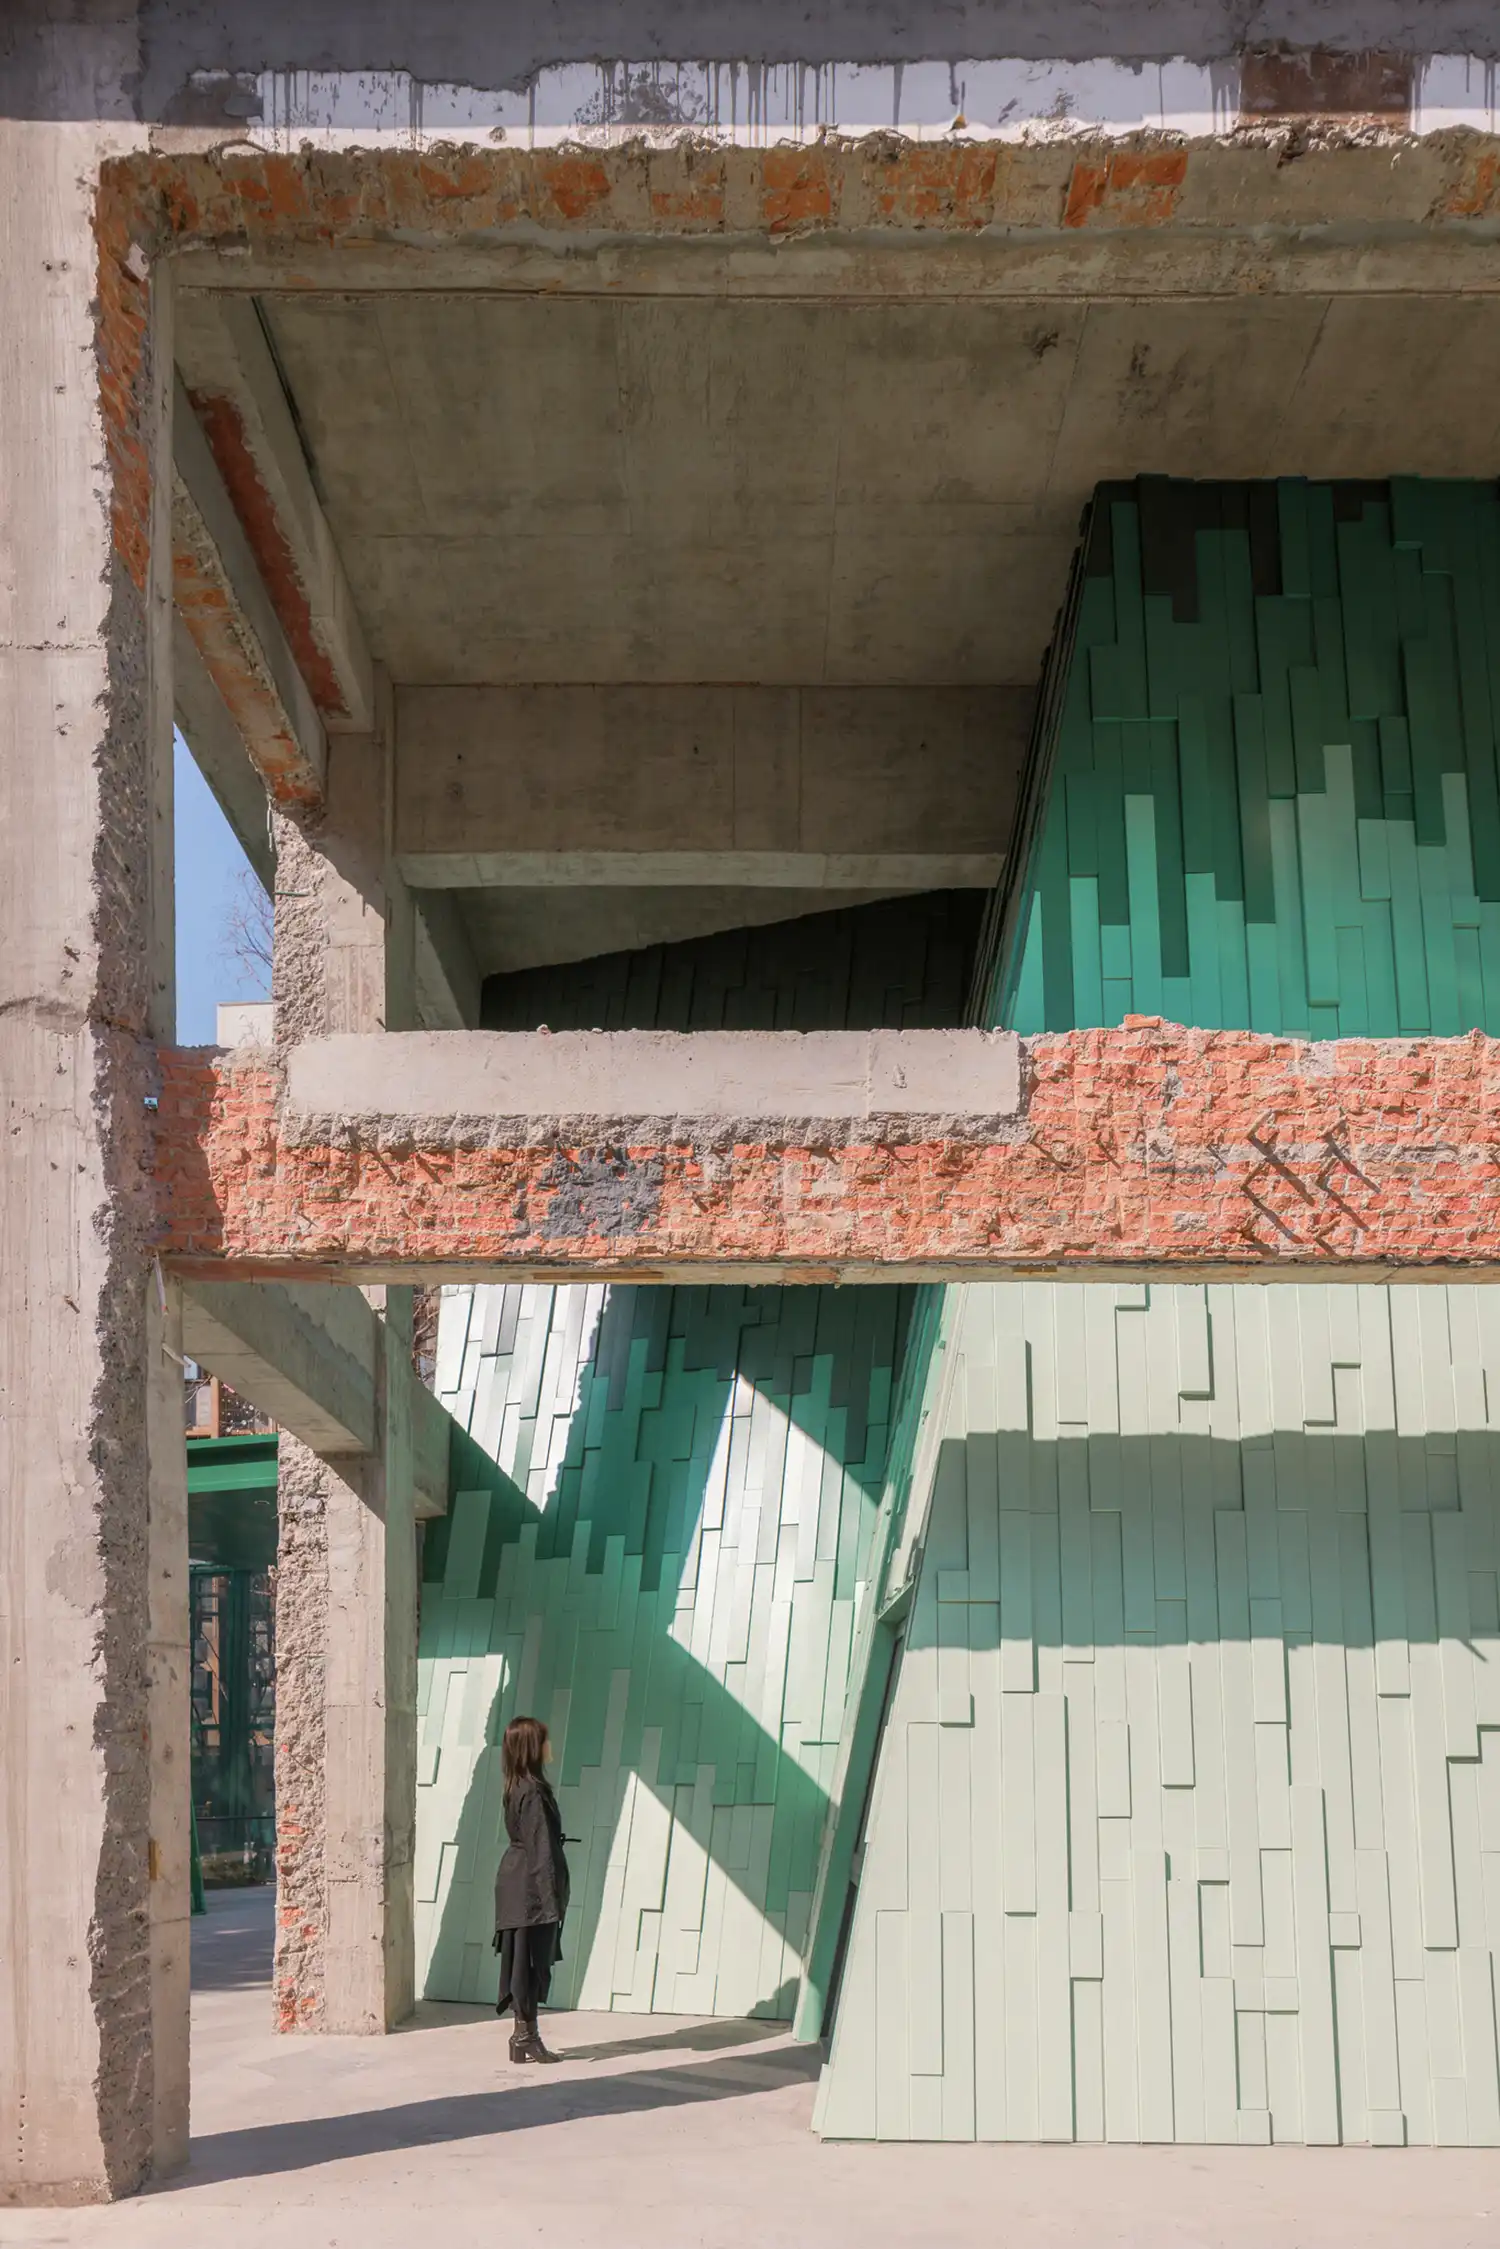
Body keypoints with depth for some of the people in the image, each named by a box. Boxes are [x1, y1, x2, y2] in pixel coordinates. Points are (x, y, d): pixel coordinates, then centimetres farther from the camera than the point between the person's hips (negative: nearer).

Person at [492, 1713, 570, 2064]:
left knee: (523, 1962, 13)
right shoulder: (534, 1792, -18)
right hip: (531, 1889, -9)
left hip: (515, 1885, 9)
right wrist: (551, 1897, -18)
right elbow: (540, 1850, -20)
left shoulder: (517, 1788, 10)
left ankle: (525, 2035, 18)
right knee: (532, 1962, -2)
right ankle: (526, 2036, 3)